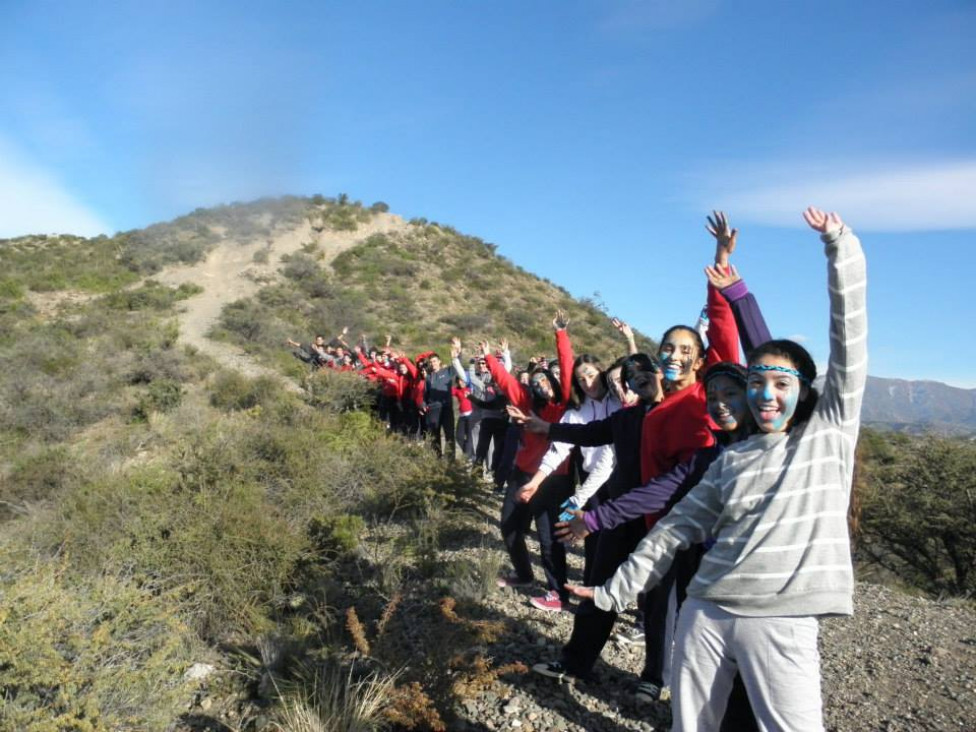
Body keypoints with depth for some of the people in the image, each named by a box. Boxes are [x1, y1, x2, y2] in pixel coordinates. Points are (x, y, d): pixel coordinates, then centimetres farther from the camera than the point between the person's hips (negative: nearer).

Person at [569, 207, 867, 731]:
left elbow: (849, 342, -3)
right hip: (705, 614, 4)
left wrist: (840, 247, -7)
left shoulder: (829, 434, 4)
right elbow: (677, 528, 11)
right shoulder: (731, 459, 11)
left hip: (780, 623, -3)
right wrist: (614, 591, 9)